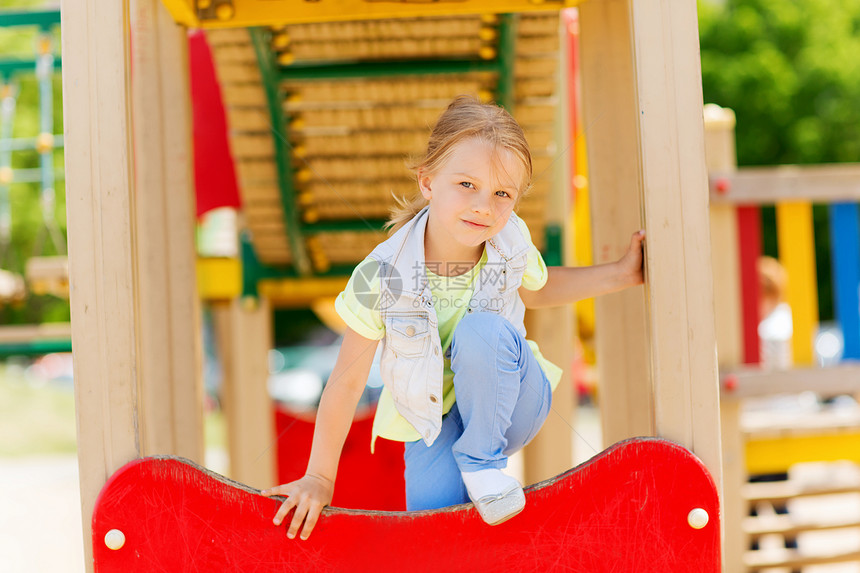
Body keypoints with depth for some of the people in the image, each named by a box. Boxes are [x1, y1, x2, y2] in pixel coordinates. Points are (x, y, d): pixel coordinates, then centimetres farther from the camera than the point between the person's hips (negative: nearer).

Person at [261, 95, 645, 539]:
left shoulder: (511, 244, -15)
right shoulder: (383, 276, -25)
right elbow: (347, 381, -14)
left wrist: (622, 273, 3)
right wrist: (319, 477, -9)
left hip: (507, 404, 1)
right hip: (436, 420, -1)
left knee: (483, 329, -30)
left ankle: (483, 461, -11)